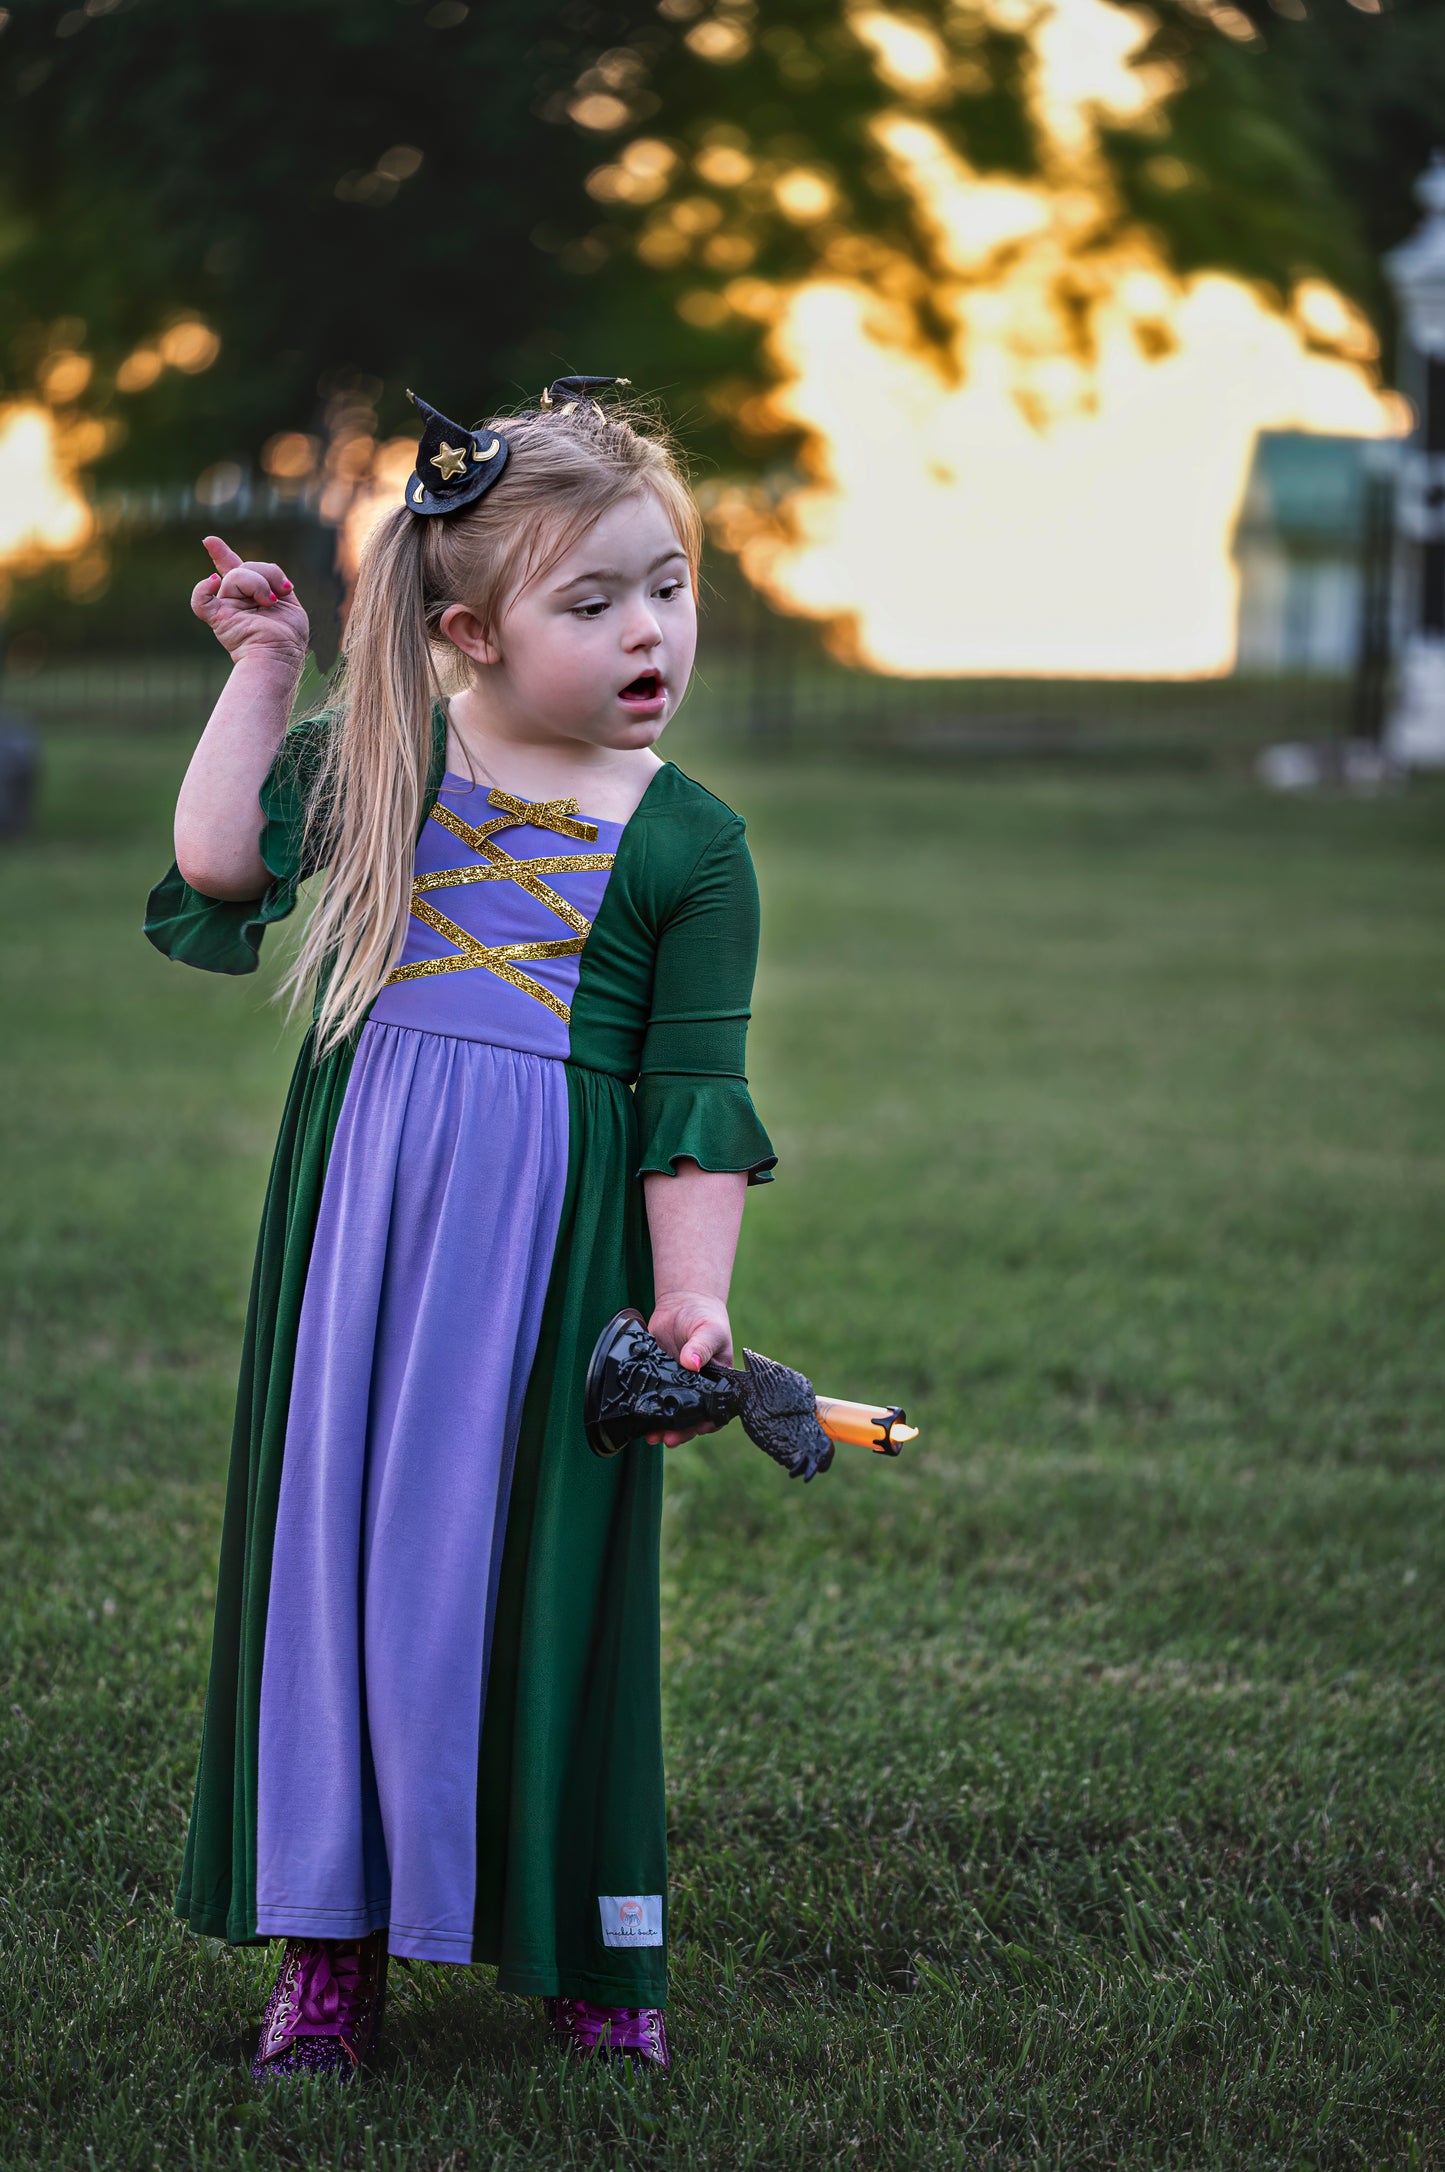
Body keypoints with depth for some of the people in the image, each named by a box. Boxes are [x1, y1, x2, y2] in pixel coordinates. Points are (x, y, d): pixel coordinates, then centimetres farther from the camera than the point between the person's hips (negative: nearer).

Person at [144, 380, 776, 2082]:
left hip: (553, 1244, -2)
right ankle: (330, 1931, 17)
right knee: (339, 1535, 5)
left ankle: (585, 1943, 17)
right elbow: (218, 858, -9)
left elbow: (697, 1100, -3)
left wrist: (692, 1297, -13)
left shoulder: (691, 844, 0)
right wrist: (262, 665, -3)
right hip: (362, 1220, 2)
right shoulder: (375, 760, 5)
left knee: (539, 1566, 3)